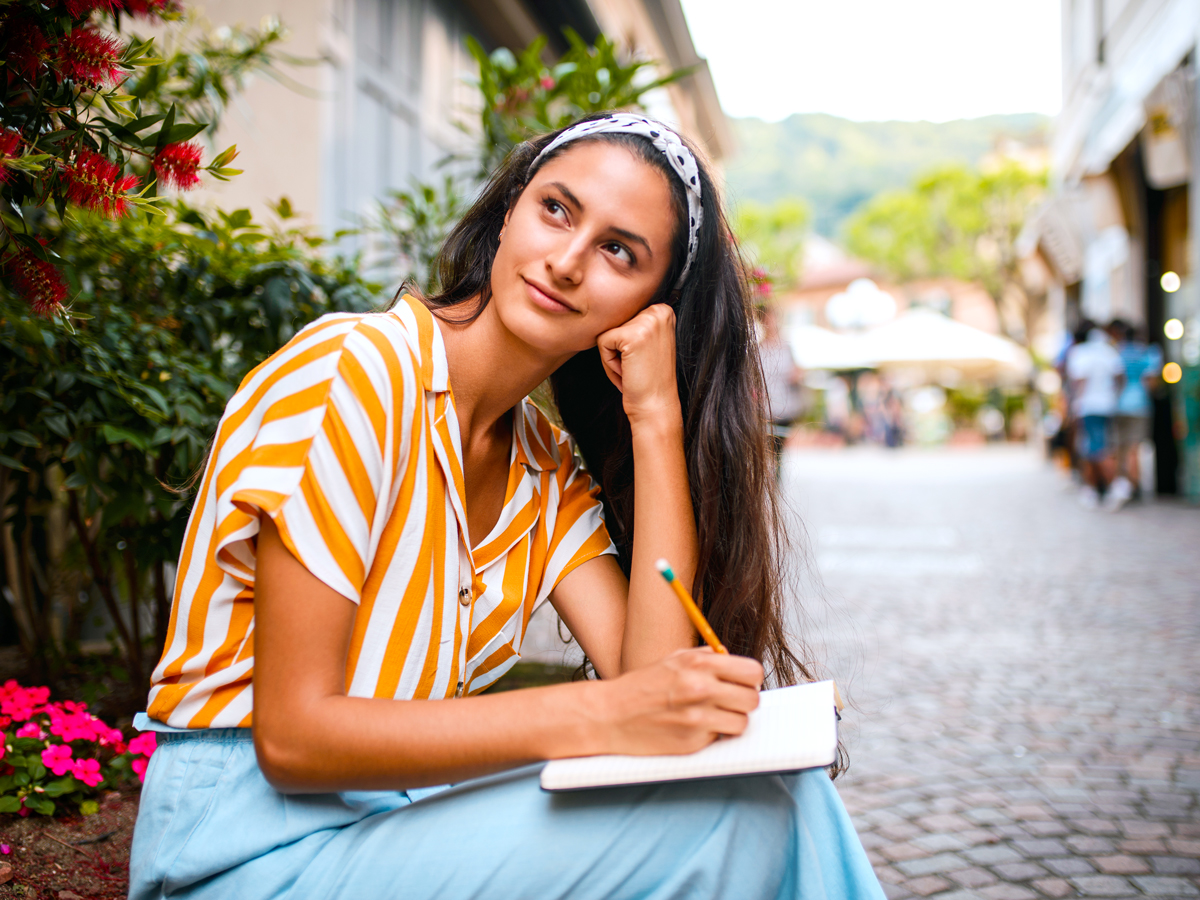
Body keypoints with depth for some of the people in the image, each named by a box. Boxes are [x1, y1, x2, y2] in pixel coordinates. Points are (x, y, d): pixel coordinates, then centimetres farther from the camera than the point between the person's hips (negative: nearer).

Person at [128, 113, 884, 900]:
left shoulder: (552, 473, 7)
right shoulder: (356, 371, -16)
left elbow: (654, 682, -9)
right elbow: (294, 733, -20)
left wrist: (657, 415, -9)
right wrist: (593, 717, -27)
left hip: (406, 807, 7)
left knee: (779, 785, -12)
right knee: (727, 813, -20)